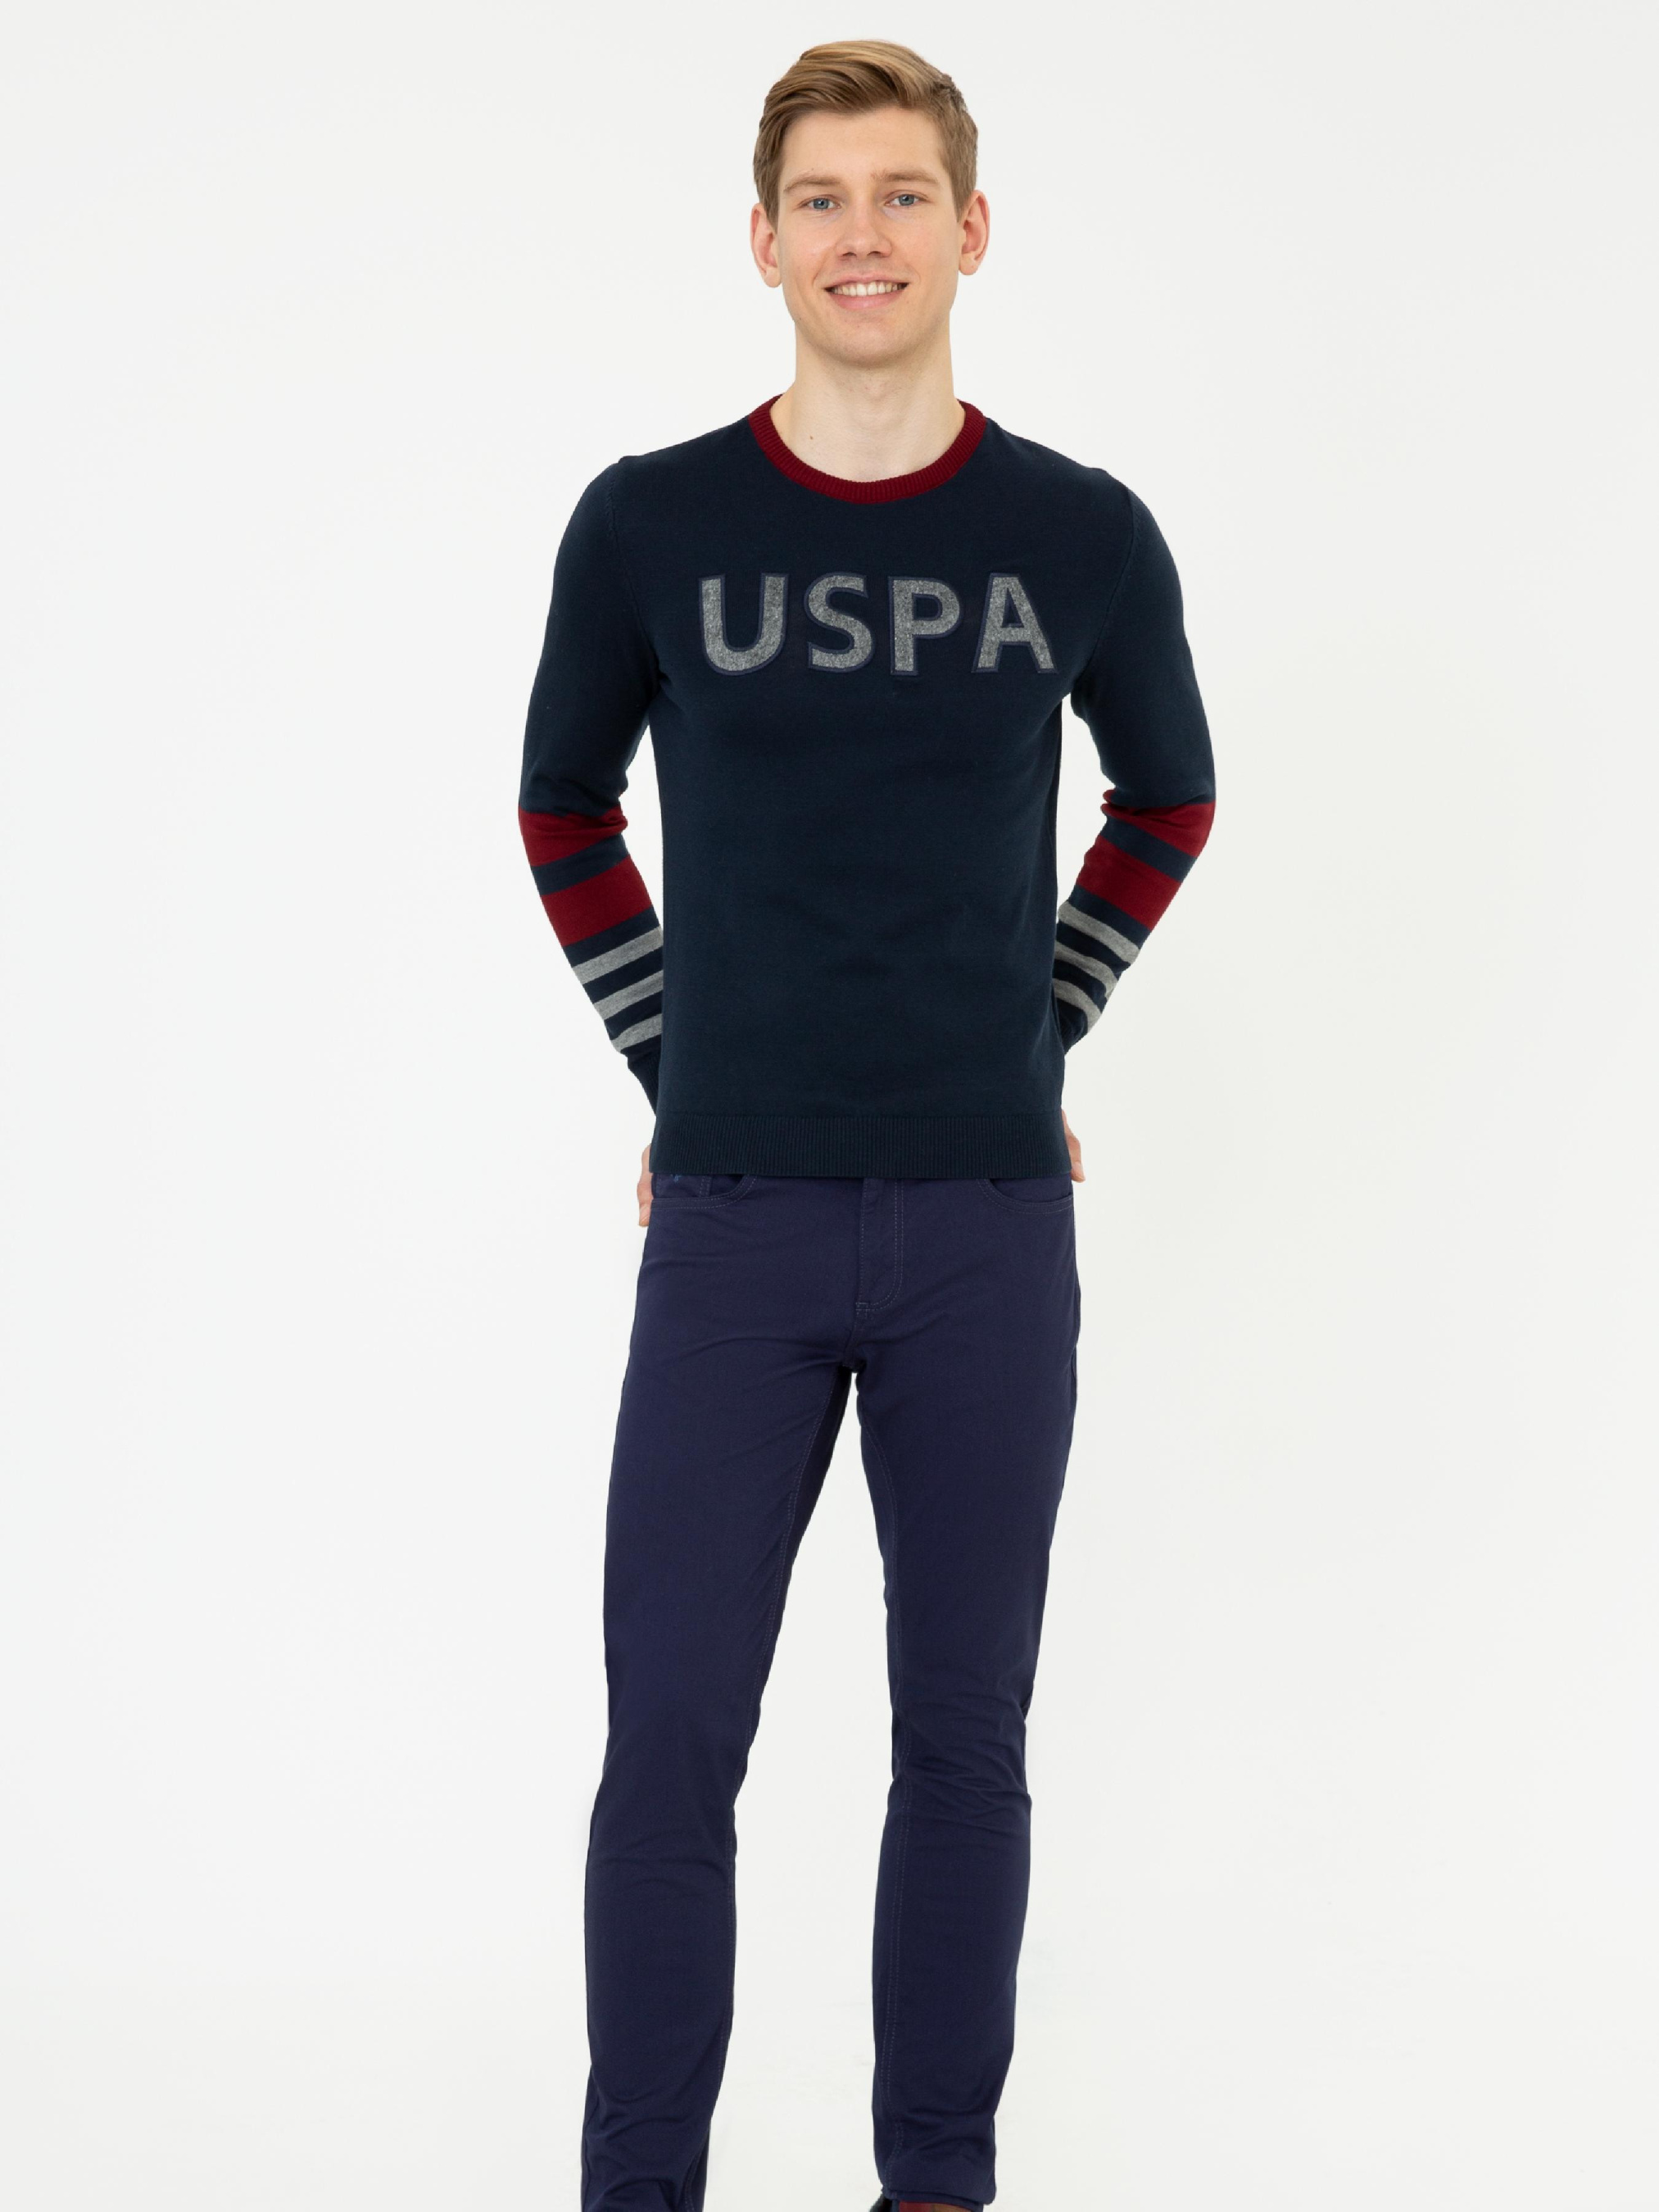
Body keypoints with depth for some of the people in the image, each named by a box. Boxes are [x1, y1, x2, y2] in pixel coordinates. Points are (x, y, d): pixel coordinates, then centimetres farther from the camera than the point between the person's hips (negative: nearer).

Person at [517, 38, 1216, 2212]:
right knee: (672, 1736, 0)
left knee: (964, 1731, 8)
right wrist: (672, 1063, 7)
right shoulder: (649, 525, -2)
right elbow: (566, 809, 14)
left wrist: (1036, 1041, 10)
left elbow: (1167, 803, 17)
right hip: (732, 1221, 0)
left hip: (988, 1227, 1)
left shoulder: (1084, 538, -1)